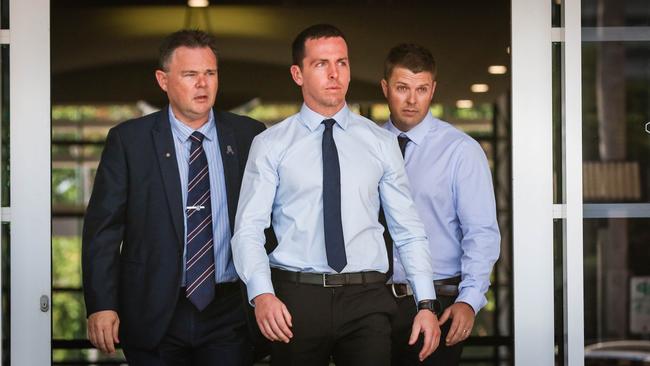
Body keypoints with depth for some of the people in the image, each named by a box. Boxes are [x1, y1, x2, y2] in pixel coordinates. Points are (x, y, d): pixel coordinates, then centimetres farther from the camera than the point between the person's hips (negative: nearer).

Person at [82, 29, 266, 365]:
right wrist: (101, 306, -10)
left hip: (229, 314, 1)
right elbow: (103, 227, -2)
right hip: (154, 313, -1)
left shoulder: (247, 136, 4)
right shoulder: (128, 140, -1)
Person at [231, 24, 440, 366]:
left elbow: (408, 231, 8)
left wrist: (426, 304, -1)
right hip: (295, 297, -1)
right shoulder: (270, 145, 3)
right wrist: (262, 294, -20)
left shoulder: (381, 142, 9)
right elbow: (248, 228, -4)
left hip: (366, 299, 1)